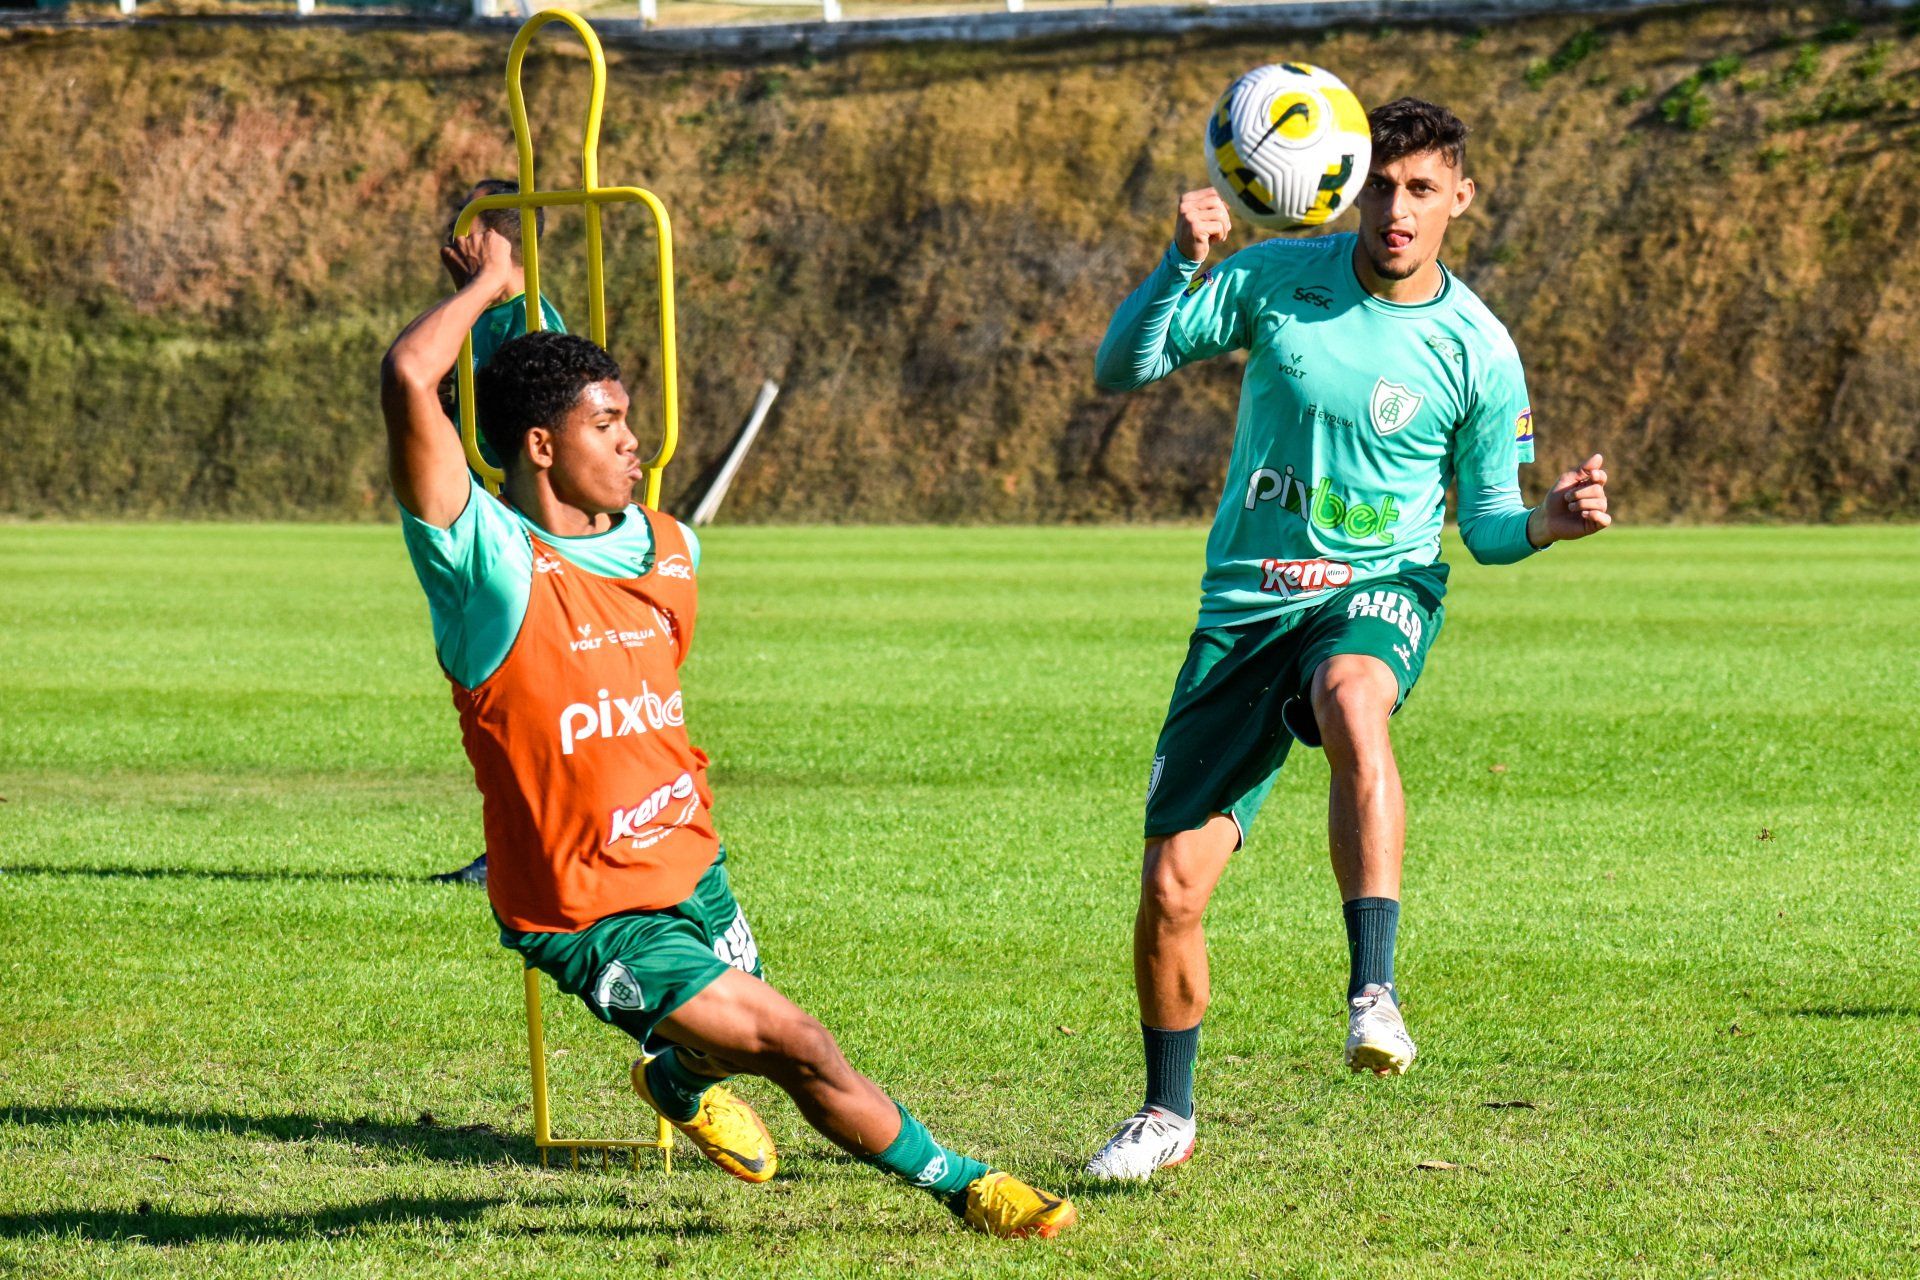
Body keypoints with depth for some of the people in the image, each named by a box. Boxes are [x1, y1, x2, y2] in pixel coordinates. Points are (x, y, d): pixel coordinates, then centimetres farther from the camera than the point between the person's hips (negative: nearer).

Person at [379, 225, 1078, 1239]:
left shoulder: (670, 551, 2)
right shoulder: (489, 562, -20)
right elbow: (408, 380, -28)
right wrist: (487, 286, -16)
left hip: (690, 872, 7)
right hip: (587, 918, -7)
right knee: (796, 1047, -9)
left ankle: (681, 1078, 54)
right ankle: (955, 1184, 10)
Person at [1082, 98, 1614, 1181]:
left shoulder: (1479, 351, -3)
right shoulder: (1276, 278, -1)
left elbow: (1488, 525, 6)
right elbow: (1121, 369, 0)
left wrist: (1551, 521, -17)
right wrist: (1185, 263, -16)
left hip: (1380, 593, -2)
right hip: (1245, 606, 2)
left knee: (1353, 706, -42)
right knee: (1171, 887, -1)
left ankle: (1375, 989, -42)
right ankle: (1169, 1116, 23)